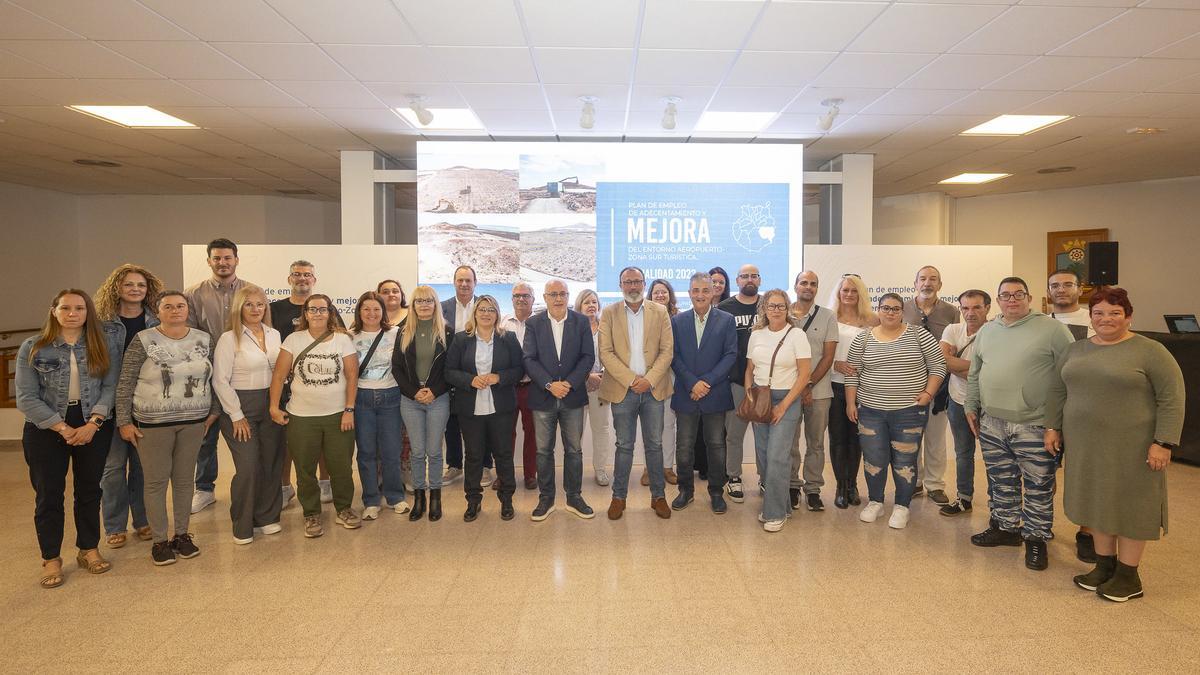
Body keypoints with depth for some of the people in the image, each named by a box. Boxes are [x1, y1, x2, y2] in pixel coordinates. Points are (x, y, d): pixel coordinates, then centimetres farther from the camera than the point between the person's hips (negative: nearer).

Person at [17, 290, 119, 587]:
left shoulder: (104, 346, 1)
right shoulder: (33, 348, -3)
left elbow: (110, 387, -3)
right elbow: (26, 398, -6)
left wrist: (93, 423, -16)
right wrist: (63, 428, -14)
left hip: (94, 428, 1)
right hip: (45, 429, -1)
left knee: (89, 490, 10)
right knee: (49, 494, 5)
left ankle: (89, 550, 24)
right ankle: (51, 560, 18)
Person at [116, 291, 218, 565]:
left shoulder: (204, 340, 3)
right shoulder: (143, 341, -7)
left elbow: (212, 379, 11)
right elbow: (125, 384, -4)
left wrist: (213, 411, 7)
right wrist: (124, 422, -6)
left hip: (193, 421, 3)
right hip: (153, 423, -3)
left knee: (185, 479, 11)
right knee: (156, 482, 5)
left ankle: (182, 535, 25)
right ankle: (159, 540, 18)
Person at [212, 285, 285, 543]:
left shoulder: (274, 335, 8)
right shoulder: (229, 338, -7)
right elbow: (220, 380, -9)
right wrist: (237, 415, -10)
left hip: (271, 405, 5)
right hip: (241, 406, -5)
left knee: (272, 463, 6)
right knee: (248, 467, -7)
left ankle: (267, 517, 21)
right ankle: (242, 526, 9)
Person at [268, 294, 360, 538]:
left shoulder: (343, 340, -2)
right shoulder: (294, 340, -1)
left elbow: (352, 376, -3)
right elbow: (279, 374, 0)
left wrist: (349, 410, -7)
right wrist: (274, 406, -6)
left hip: (338, 415, 0)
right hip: (301, 417, 0)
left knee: (341, 466, 8)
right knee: (305, 470, 10)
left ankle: (343, 509, 28)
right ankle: (311, 514, 27)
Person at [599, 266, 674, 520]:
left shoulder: (660, 312, 5)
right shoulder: (609, 313, 1)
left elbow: (667, 350, 0)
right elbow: (605, 352, -6)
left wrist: (649, 379, -12)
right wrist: (631, 379, -13)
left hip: (653, 389, 1)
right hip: (622, 390, -1)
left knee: (654, 444, 9)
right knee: (624, 446, 7)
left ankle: (658, 496, 21)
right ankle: (619, 496, 19)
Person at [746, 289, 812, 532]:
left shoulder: (796, 334, -6)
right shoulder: (756, 334, 7)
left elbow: (805, 374, -8)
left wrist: (784, 405, -11)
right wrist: (749, 394, 0)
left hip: (786, 399, -5)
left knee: (777, 458, -9)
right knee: (762, 456, 7)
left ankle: (775, 513, 4)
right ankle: (780, 504, 24)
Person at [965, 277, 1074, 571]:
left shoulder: (1051, 329, -6)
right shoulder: (986, 331, 10)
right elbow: (974, 373, 17)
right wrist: (971, 407, 16)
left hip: (1034, 425, -5)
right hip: (991, 425, 5)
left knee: (1038, 488, 5)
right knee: (1002, 482, 16)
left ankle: (1036, 539, 19)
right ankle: (1006, 528, 31)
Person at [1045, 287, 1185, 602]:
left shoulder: (1150, 352, -8)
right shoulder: (1075, 350, 8)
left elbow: (1172, 399, -10)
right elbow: (1057, 391, 15)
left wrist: (1163, 443, -15)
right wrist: (1053, 427, 9)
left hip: (1131, 448, -5)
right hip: (1085, 446, 5)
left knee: (1129, 505, 5)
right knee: (1097, 503, 12)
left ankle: (1128, 575, 16)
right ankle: (1104, 565, 25)